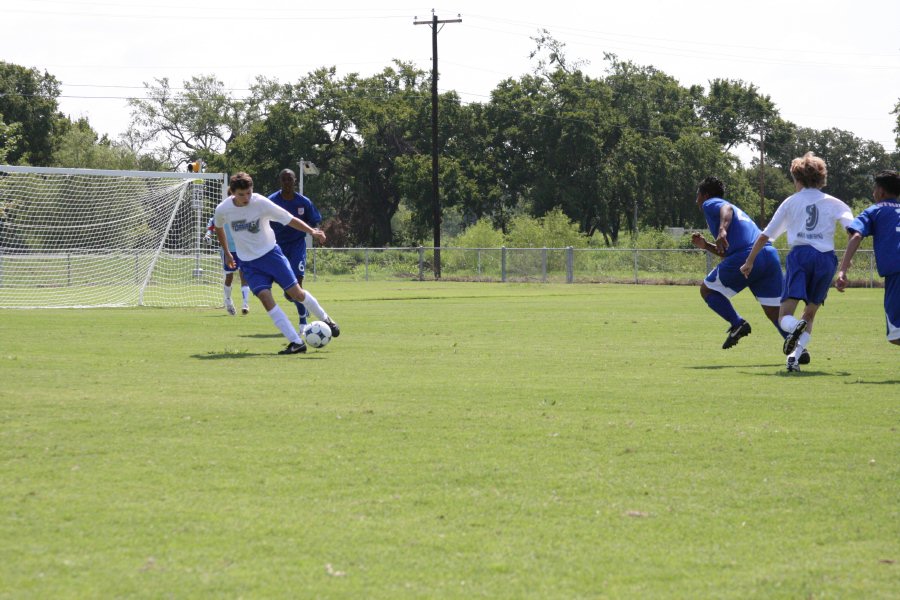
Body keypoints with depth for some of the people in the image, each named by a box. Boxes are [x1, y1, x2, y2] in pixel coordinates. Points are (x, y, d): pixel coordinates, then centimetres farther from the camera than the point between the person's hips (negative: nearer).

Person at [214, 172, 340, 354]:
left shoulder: (261, 203, -17)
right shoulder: (223, 210, -10)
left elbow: (289, 219, -13)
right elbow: (219, 228, 14)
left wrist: (311, 231, -27)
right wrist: (227, 253, 21)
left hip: (270, 252, -1)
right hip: (248, 262, 1)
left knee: (296, 293, -2)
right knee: (265, 297, -18)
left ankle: (326, 319, 27)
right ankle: (296, 342, -17)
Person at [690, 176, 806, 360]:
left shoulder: (710, 204, 12)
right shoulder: (739, 211, 37)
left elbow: (727, 209, -14)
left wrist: (722, 230, -31)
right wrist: (706, 245, 35)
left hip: (747, 257, -8)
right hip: (771, 254, 8)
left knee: (707, 289, 11)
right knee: (775, 312, 7)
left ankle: (737, 323, -4)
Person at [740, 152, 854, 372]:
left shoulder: (791, 202, 16)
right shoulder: (833, 203, 16)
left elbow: (765, 235, 18)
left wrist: (749, 262, 25)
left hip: (800, 254, -1)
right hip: (826, 257, 1)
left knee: (785, 317, -6)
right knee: (810, 313, 13)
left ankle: (796, 328, -43)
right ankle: (795, 354, -9)